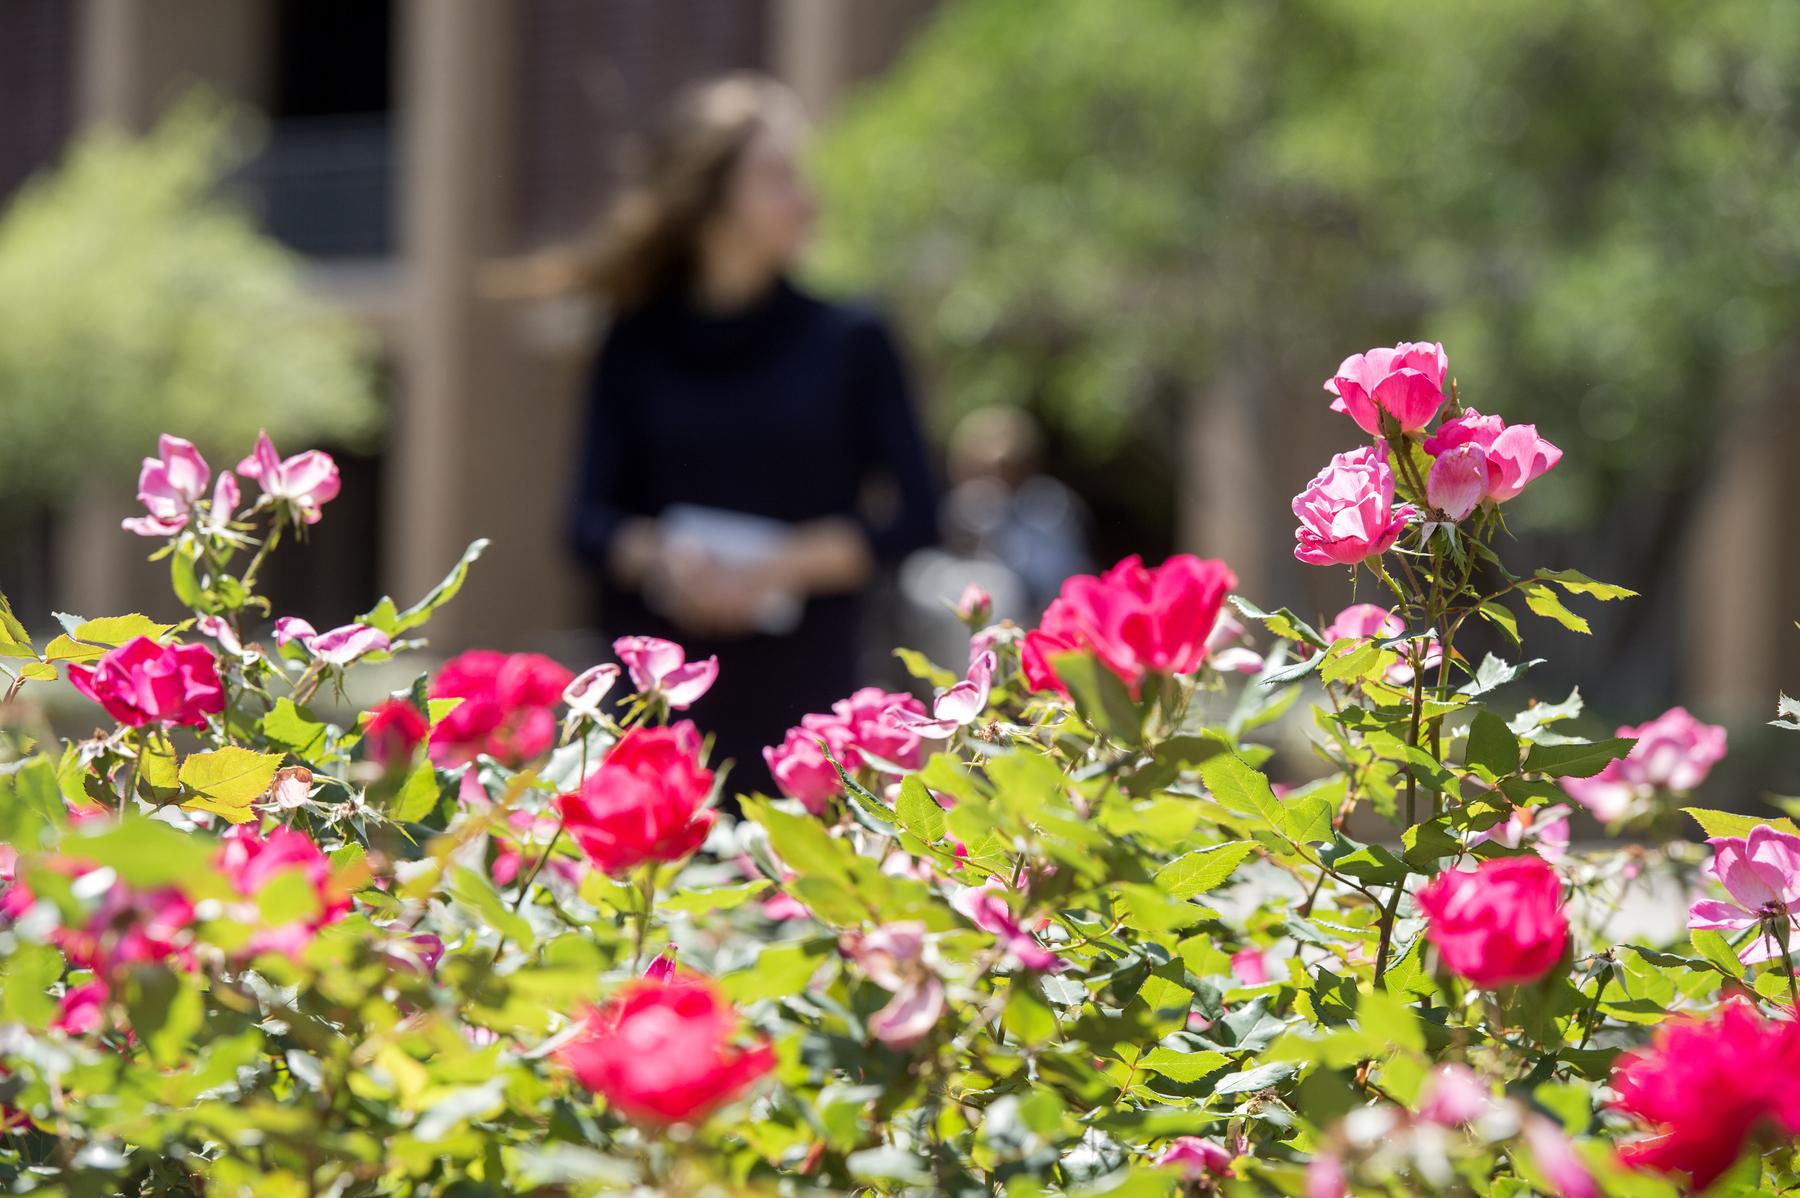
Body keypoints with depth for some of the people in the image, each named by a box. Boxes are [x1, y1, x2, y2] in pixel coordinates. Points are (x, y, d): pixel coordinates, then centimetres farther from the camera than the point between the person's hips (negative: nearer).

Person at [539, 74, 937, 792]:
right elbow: (591, 518, 6)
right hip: (659, 688, 1)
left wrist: (785, 566, -9)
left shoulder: (850, 341, 5)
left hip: (801, 682, -1)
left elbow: (912, 517, 3)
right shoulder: (638, 347, 8)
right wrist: (659, 557, -14)